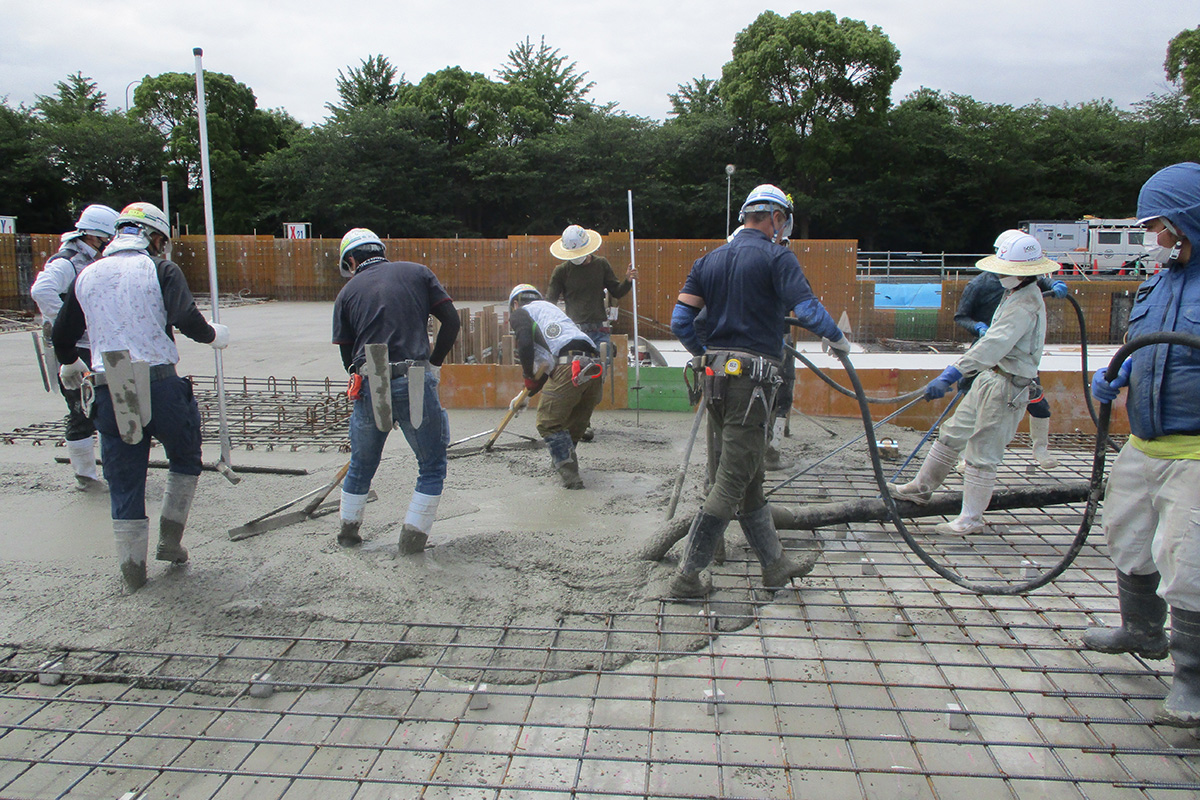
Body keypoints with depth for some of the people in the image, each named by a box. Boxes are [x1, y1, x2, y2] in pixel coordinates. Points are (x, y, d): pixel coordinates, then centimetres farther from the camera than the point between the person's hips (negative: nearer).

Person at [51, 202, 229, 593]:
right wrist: (214, 335, 6)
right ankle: (170, 540, 20)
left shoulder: (88, 275, 13)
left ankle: (132, 567, 18)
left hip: (110, 393, 4)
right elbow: (187, 319, -15)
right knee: (185, 458, 20)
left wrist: (70, 365, 42)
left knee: (124, 480, 12)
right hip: (160, 385, -3)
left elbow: (62, 334, 22)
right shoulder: (163, 271, -2)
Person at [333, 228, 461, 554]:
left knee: (361, 464, 22)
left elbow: (347, 355, 10)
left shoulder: (348, 292, 12)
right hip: (416, 383, -2)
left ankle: (348, 530, 36)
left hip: (368, 387, 2)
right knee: (432, 464, 13)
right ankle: (412, 536, 11)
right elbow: (451, 320, 5)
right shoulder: (417, 272, 10)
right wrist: (434, 364, 15)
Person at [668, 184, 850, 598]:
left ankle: (775, 564, 29)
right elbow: (808, 310, -14)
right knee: (732, 482, -1)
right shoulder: (776, 257, -4)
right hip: (752, 377, -8)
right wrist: (838, 339, 3)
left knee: (748, 477, 16)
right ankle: (686, 576, 3)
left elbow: (680, 321, 8)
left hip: (716, 377, 8)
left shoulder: (710, 260, 14)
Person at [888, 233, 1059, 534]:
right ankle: (921, 488, 27)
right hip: (989, 377, 10)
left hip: (1006, 387, -10)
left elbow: (994, 345, -36)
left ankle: (971, 519, 8)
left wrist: (951, 374, -43)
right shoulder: (1017, 294, 11)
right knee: (952, 433, 15)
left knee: (982, 454, -3)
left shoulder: (1024, 305, -22)